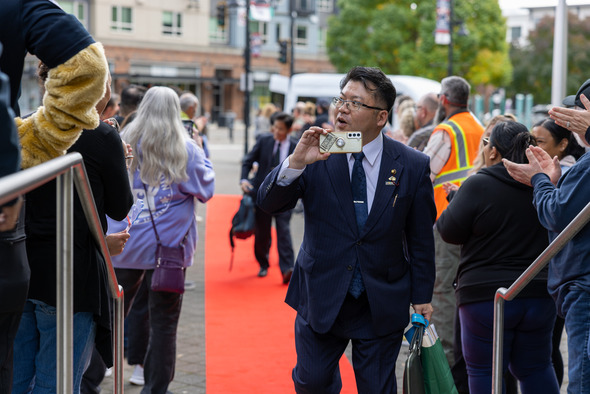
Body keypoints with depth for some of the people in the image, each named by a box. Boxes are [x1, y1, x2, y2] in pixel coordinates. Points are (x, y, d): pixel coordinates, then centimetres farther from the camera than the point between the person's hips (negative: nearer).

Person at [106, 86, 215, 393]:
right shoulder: (187, 149, -7)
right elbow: (207, 189, 4)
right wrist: (202, 156, 14)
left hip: (123, 245, 2)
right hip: (168, 246, -2)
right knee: (164, 324, 7)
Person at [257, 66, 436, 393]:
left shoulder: (412, 166, -5)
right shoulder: (318, 155, -5)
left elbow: (421, 239, 1)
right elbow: (268, 203, -12)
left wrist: (421, 298, 2)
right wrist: (295, 162, -29)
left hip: (382, 304, 0)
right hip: (322, 297, 0)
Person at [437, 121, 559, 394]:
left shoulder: (478, 185, -13)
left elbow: (449, 231, -8)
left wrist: (454, 200, 10)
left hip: (486, 295, -5)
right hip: (539, 294, 5)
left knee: (484, 372, 4)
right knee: (536, 368, 18)